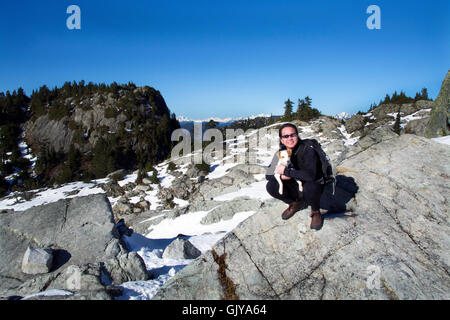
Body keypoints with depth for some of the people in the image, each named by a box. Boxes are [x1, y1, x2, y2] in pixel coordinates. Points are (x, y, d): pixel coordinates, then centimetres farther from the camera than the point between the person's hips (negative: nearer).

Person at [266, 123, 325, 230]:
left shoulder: (307, 150, -22)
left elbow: (310, 175, -38)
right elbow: (268, 175, -3)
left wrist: (286, 171, -31)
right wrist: (281, 176, -24)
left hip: (314, 186, -5)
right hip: (295, 188, 5)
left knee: (309, 187, -39)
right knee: (271, 186, -16)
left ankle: (315, 212, -5)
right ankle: (295, 204, 11)